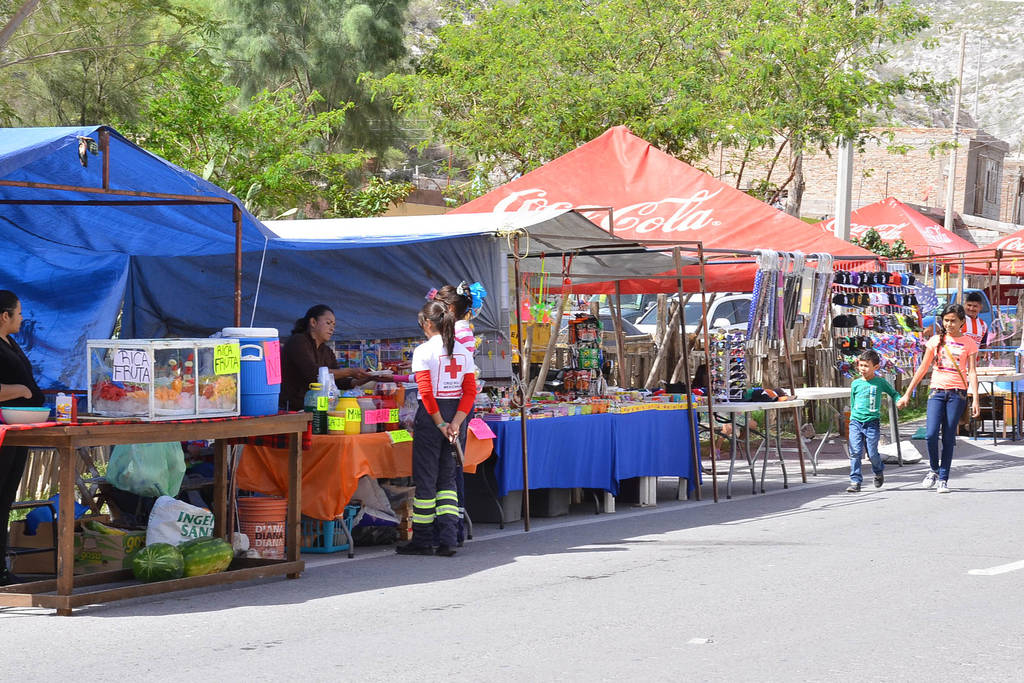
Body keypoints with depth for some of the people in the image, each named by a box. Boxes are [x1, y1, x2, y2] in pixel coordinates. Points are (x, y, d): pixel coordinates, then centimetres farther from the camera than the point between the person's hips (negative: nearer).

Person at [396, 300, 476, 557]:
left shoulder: (424, 351, -10)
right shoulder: (463, 351, 7)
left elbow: (426, 392, -16)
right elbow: (470, 390, 0)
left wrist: (440, 423, -11)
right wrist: (456, 423, -5)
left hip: (431, 417, -5)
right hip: (455, 415, 5)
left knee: (425, 478, 4)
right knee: (447, 478, 11)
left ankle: (422, 541, 10)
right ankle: (447, 540, 3)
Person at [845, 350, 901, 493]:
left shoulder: (880, 382, 2)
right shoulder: (856, 384, 8)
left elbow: (894, 393, 15)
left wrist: (899, 400, -5)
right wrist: (852, 419, 12)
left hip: (872, 423, -2)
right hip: (856, 422, 2)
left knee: (872, 453, -2)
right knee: (855, 452, -8)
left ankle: (879, 472, 29)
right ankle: (855, 481, -4)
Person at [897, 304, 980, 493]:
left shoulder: (969, 343, 5)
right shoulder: (936, 340, 9)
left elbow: (972, 372, 1)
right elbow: (923, 368, 12)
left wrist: (975, 399, -9)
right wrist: (907, 394, 9)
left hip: (957, 393, -1)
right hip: (937, 391, 1)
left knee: (948, 437, -2)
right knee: (931, 434, -13)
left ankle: (943, 479, 7)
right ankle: (934, 469, 10)